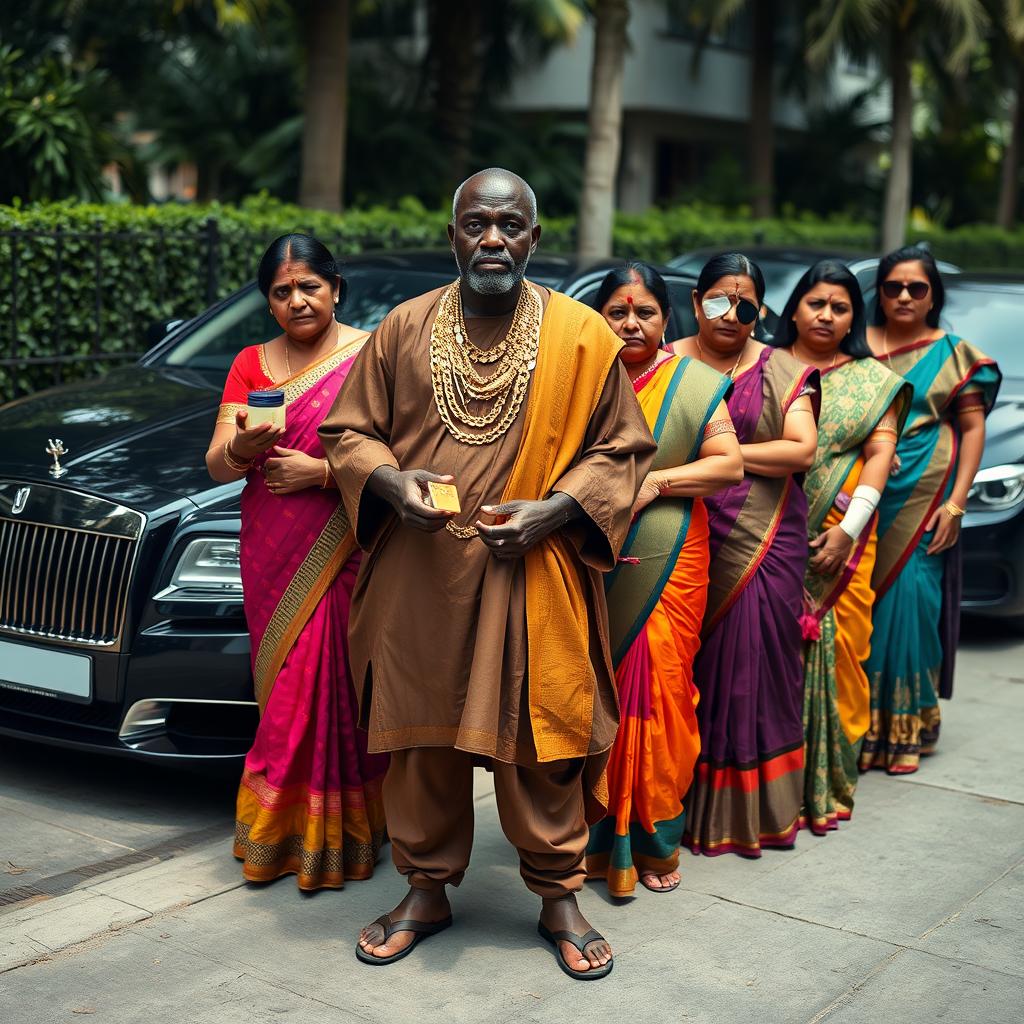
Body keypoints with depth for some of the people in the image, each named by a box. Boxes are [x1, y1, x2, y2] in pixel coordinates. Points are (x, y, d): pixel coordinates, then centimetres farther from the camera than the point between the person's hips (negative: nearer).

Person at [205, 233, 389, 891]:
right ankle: (283, 827, 19)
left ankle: (334, 833, 9)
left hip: (347, 557, -3)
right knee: (289, 691, 5)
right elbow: (217, 467, 4)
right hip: (273, 562, 3)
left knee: (335, 689, -5)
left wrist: (323, 471, -16)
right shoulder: (252, 365, 11)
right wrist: (241, 446, -17)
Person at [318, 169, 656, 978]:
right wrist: (391, 482, -10)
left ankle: (559, 896, 23)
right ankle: (427, 889, 27)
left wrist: (552, 511, -11)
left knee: (540, 738, 4)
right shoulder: (405, 328, 5)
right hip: (420, 577, 2)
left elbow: (622, 449, 3)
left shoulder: (582, 336, 0)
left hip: (534, 580, -2)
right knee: (422, 736, 9)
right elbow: (348, 431, 11)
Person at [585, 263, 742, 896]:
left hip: (666, 565, -1)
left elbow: (730, 464, -1)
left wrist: (656, 481, -11)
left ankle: (653, 840, 15)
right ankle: (594, 835, 15)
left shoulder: (693, 382, 4)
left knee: (657, 691, -1)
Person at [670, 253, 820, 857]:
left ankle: (751, 809, 16)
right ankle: (680, 802, 13)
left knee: (753, 666, 2)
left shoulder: (783, 372, 7)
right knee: (684, 670, 0)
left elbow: (803, 449, -5)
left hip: (762, 544, 0)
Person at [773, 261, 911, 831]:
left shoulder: (873, 379, 9)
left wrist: (848, 528, -11)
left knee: (830, 648, -1)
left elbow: (880, 453, 1)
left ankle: (824, 784, 12)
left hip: (836, 542, 0)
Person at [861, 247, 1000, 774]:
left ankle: (906, 730, 9)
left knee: (910, 604, -4)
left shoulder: (953, 353, 6)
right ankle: (854, 724, 8)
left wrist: (956, 503, -3)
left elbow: (973, 428, 5)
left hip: (922, 502, -1)